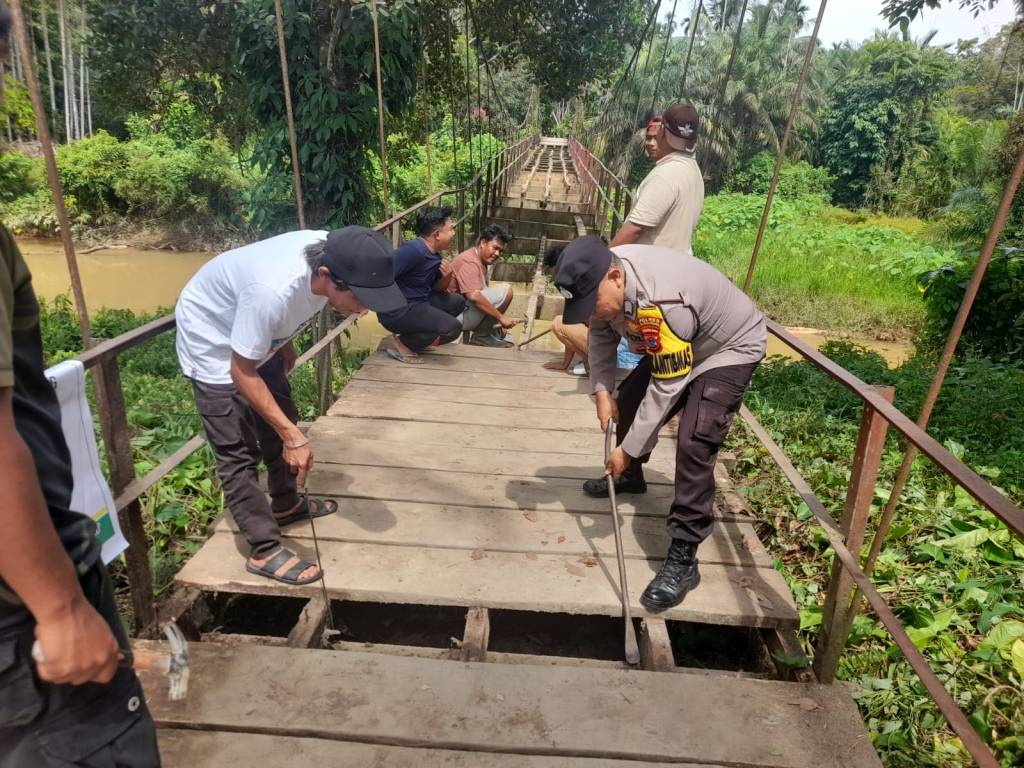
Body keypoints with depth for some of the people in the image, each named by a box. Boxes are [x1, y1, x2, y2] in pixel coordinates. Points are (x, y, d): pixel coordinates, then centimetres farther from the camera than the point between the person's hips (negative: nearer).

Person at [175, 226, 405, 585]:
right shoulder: (271, 291, -43)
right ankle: (265, 550, 5)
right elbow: (242, 372, -30)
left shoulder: (332, 255, -21)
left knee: (279, 418, 17)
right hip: (210, 338, -7)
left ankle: (285, 505, 36)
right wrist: (292, 436, -30)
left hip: (256, 335, 8)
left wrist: (284, 344, 12)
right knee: (238, 450, -7)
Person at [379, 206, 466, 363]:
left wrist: (446, 277, -5)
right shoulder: (414, 250, -23)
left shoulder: (436, 254, 6)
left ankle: (415, 332, 11)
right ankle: (403, 344, -3)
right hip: (397, 310, -10)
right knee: (452, 328, -18)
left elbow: (438, 289, 16)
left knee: (457, 301, 15)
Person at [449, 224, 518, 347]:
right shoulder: (469, 262, -18)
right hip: (455, 314, -11)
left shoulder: (481, 260, 14)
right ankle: (481, 336, -10)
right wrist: (501, 317, -28)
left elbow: (482, 293, 15)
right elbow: (474, 296, -31)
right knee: (505, 291, -20)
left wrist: (499, 320, 9)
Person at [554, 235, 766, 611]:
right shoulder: (602, 277, -17)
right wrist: (602, 389, -14)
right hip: (669, 350, 9)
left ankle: (683, 559, -14)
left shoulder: (662, 301, -41)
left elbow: (666, 388, -34)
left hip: (730, 347, -8)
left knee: (693, 444, -23)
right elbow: (601, 335, 0)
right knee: (628, 402, 16)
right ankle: (629, 477, 43)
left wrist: (629, 448, -29)